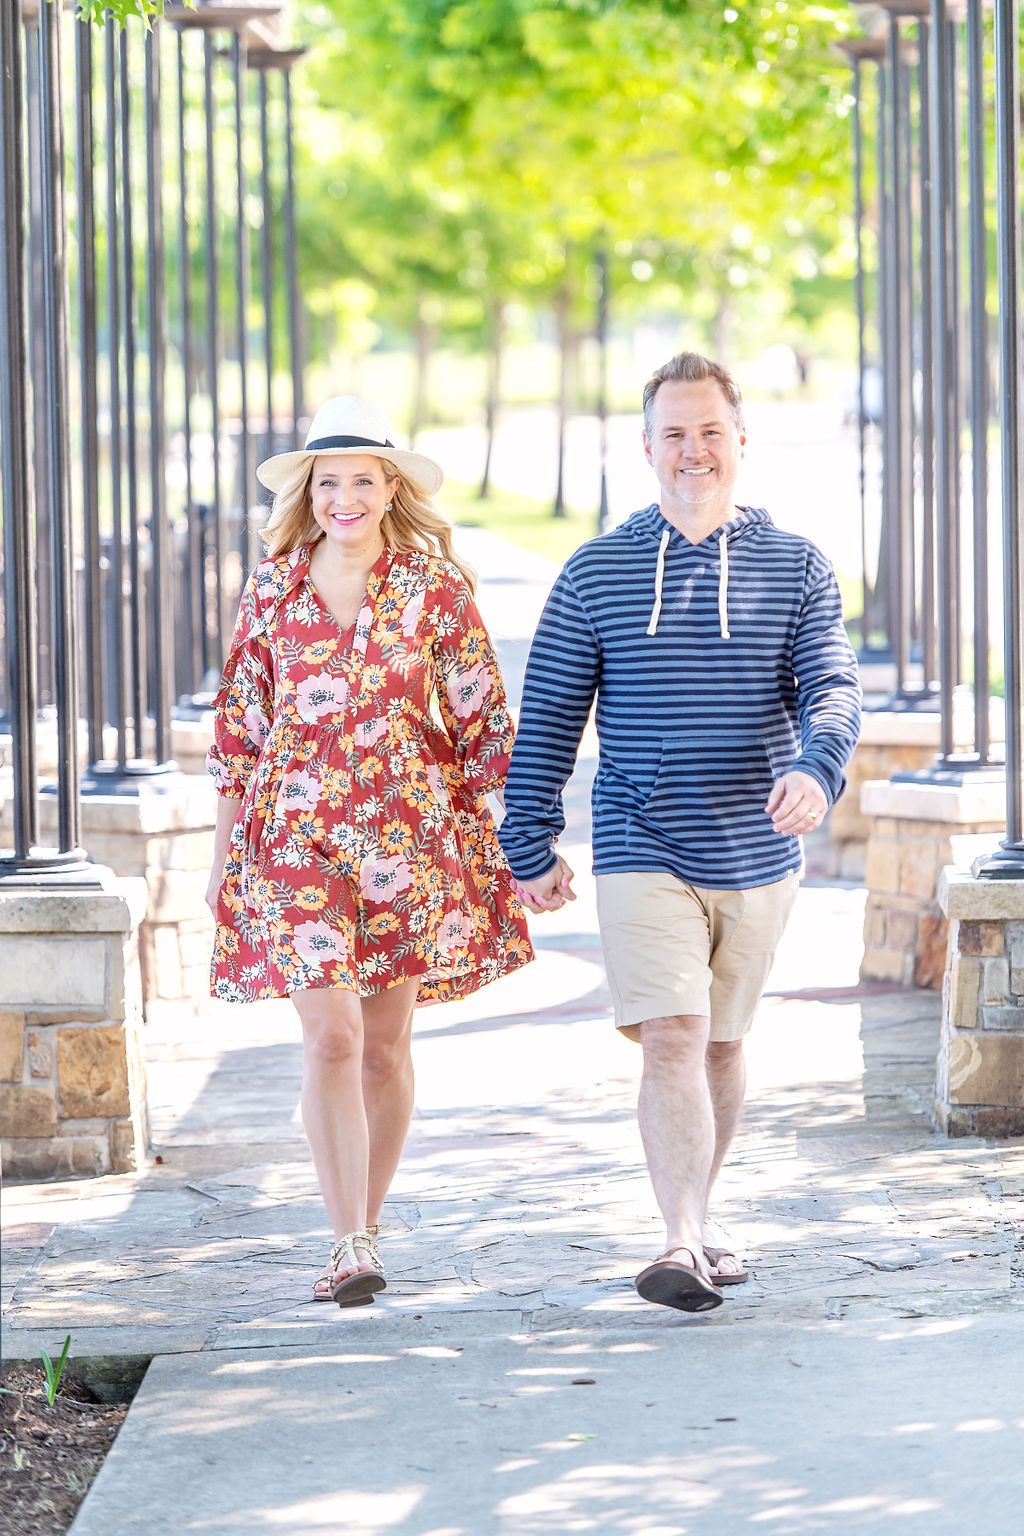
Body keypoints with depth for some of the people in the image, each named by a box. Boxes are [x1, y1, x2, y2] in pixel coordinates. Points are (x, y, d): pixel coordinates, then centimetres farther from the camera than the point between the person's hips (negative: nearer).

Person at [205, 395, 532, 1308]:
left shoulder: (435, 589, 2)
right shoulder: (272, 591, 5)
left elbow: (483, 719, 4)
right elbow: (238, 725, 11)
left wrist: (516, 841, 1)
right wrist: (225, 850, 10)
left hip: (410, 837, 0)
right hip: (298, 838, 0)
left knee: (385, 1043, 7)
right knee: (331, 1037, -12)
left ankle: (366, 1229, 22)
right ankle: (351, 1247, -14)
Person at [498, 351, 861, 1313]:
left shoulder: (795, 569, 4)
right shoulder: (595, 574, 3)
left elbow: (831, 686, -7)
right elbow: (548, 719, 5)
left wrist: (818, 768, -28)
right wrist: (531, 847, 2)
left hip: (756, 856, 2)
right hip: (642, 855, -2)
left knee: (720, 1046, 13)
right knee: (670, 1042, -15)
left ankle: (696, 1221, 28)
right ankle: (686, 1248, -22)